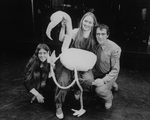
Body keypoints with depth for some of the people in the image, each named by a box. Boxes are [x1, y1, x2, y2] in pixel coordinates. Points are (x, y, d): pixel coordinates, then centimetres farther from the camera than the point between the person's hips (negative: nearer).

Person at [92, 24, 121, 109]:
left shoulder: (115, 49, -24)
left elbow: (115, 70, -18)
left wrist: (103, 80, -27)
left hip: (109, 75, -7)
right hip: (97, 72, 7)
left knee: (100, 90, -29)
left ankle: (109, 99, 10)